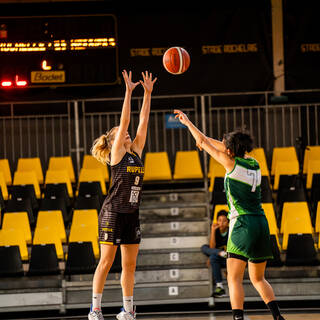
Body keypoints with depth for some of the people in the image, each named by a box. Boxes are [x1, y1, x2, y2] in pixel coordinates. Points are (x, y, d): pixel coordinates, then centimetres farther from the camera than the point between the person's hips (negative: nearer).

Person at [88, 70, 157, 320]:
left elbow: (143, 121, 10)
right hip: (113, 213, -6)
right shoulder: (116, 154, -4)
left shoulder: (136, 152, 12)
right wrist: (128, 92, -13)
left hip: (132, 214, 7)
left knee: (130, 264, 8)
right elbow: (124, 121, -11)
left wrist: (148, 93, 7)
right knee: (107, 260, -4)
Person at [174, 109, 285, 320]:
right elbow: (221, 146, 27)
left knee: (234, 279, -6)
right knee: (258, 279, 15)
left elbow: (207, 146, 7)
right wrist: (202, 137, 35)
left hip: (242, 224, -7)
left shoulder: (232, 164, -4)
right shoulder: (254, 165, 12)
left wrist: (188, 123, 19)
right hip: (262, 224, 7)